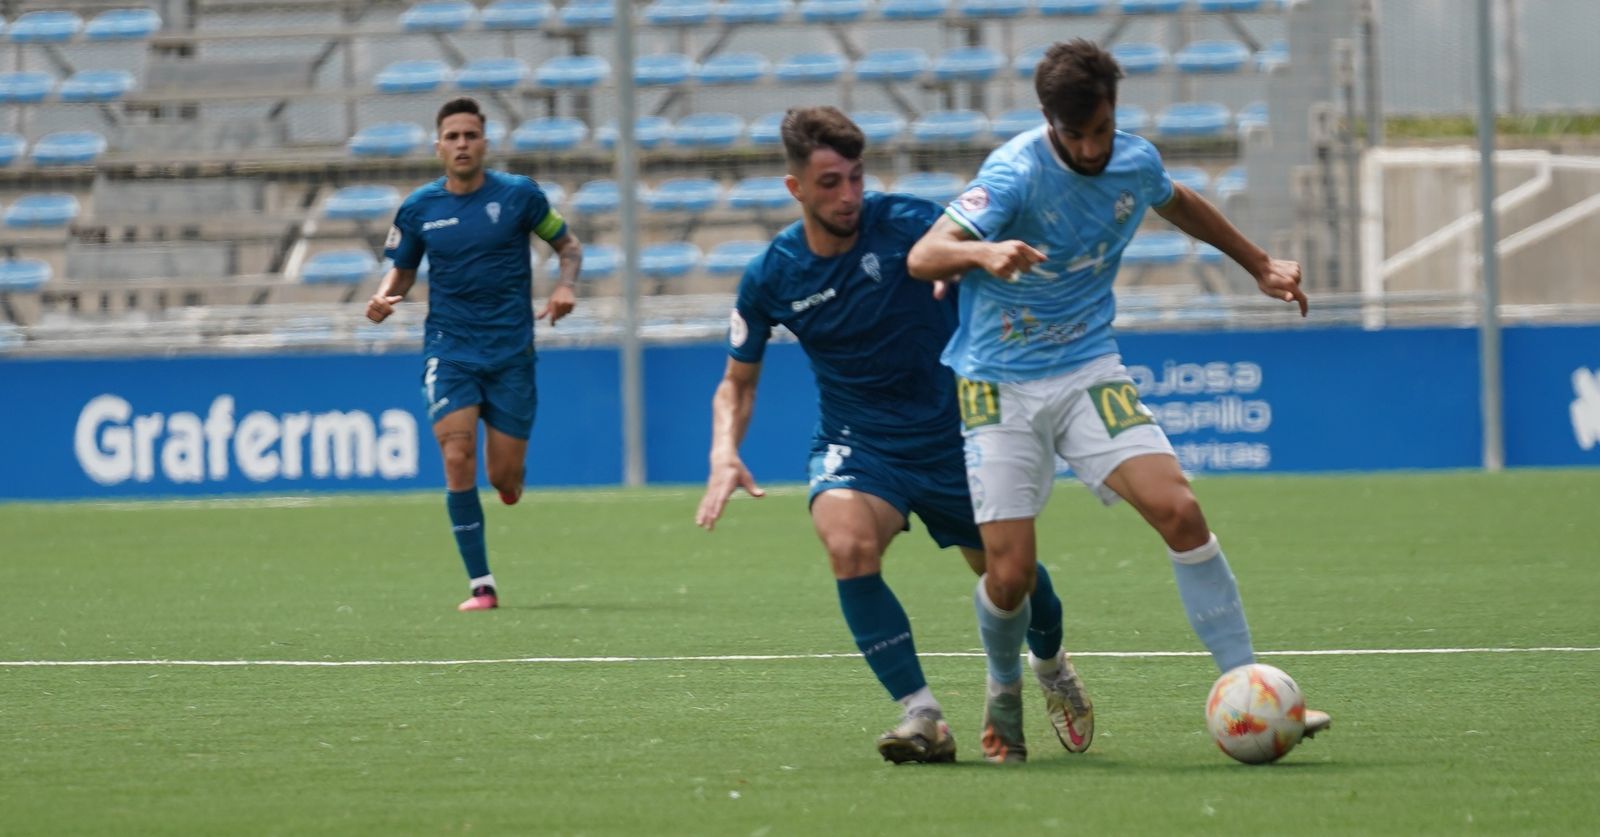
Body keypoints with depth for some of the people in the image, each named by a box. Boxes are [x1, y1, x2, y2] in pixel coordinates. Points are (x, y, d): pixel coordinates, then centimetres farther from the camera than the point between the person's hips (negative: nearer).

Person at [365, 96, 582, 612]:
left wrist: (565, 285, -13)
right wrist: (384, 298, -9)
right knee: (457, 457, -18)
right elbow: (402, 270, 13)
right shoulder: (418, 208, 1)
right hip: (449, 349, 1)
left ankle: (506, 479, 40)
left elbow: (568, 245, 7)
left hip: (510, 351, 0)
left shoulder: (519, 195, -4)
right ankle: (481, 584, -12)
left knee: (505, 479, -1)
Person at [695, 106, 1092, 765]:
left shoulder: (906, 223, -15)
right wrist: (724, 454, -12)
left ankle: (1054, 671, 48)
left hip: (951, 436, 0)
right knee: (848, 543, -31)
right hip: (857, 443, 0)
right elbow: (738, 381, 6)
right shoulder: (772, 277, -7)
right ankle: (922, 715, -25)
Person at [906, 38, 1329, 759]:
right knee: (1009, 574, -11)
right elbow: (922, 256, -28)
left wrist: (1260, 265, 32)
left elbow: (1179, 205, 27)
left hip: (1089, 372, 4)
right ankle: (1004, 692, 22)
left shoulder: (1135, 163, 1)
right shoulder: (1017, 173, -18)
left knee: (1180, 511, -18)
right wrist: (984, 253, -48)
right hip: (1001, 384, -4)